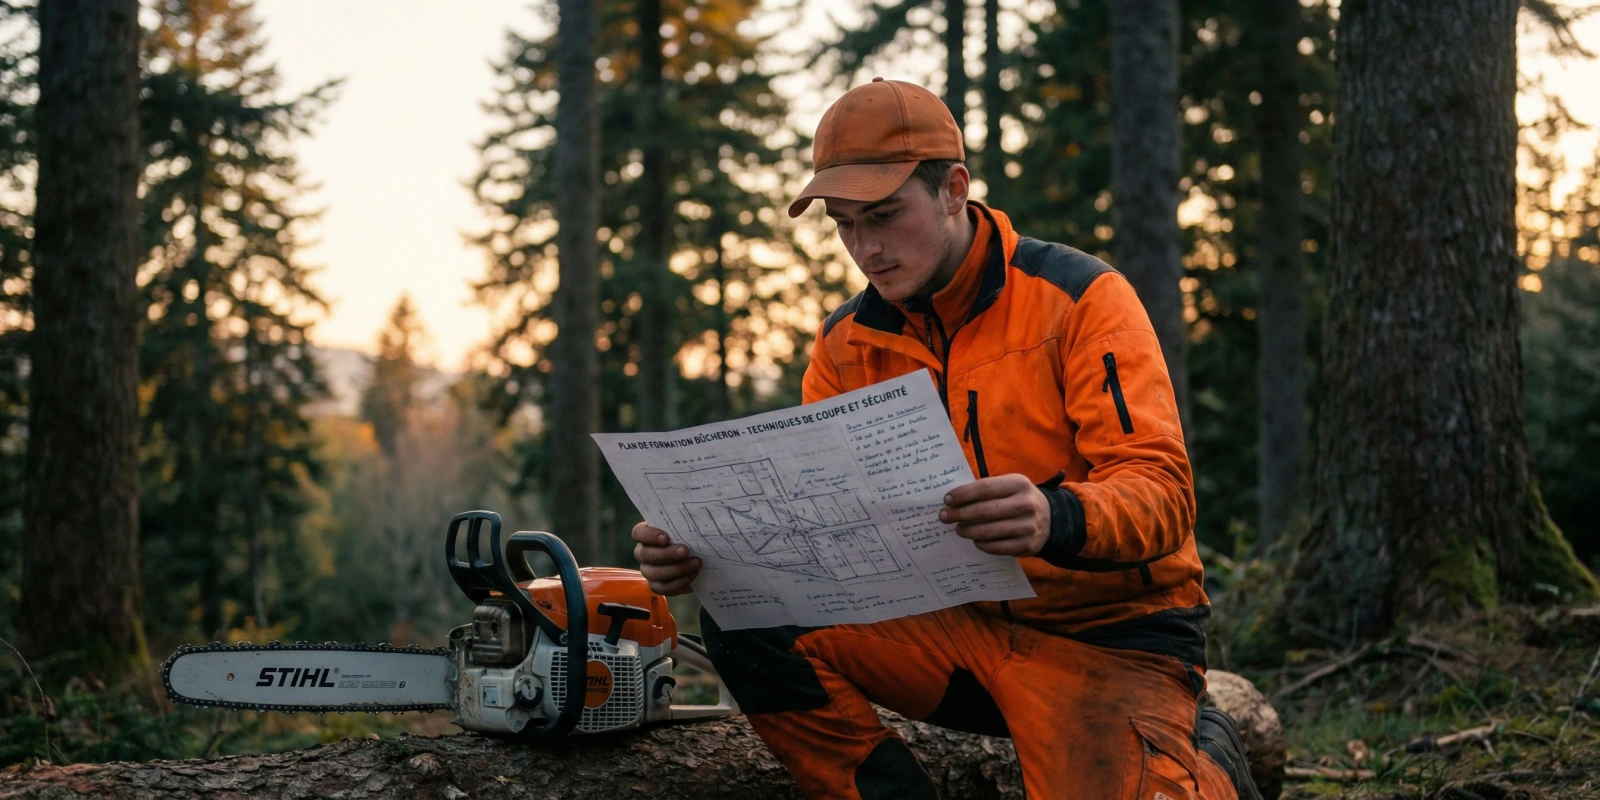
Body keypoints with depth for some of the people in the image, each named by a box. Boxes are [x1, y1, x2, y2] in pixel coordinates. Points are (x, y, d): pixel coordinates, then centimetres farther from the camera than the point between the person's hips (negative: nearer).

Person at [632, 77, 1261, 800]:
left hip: (1110, 634, -4)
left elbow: (1162, 494, -20)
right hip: (958, 627, 5)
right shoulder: (848, 342, 6)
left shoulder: (1079, 296, -11)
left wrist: (1057, 517, -42)